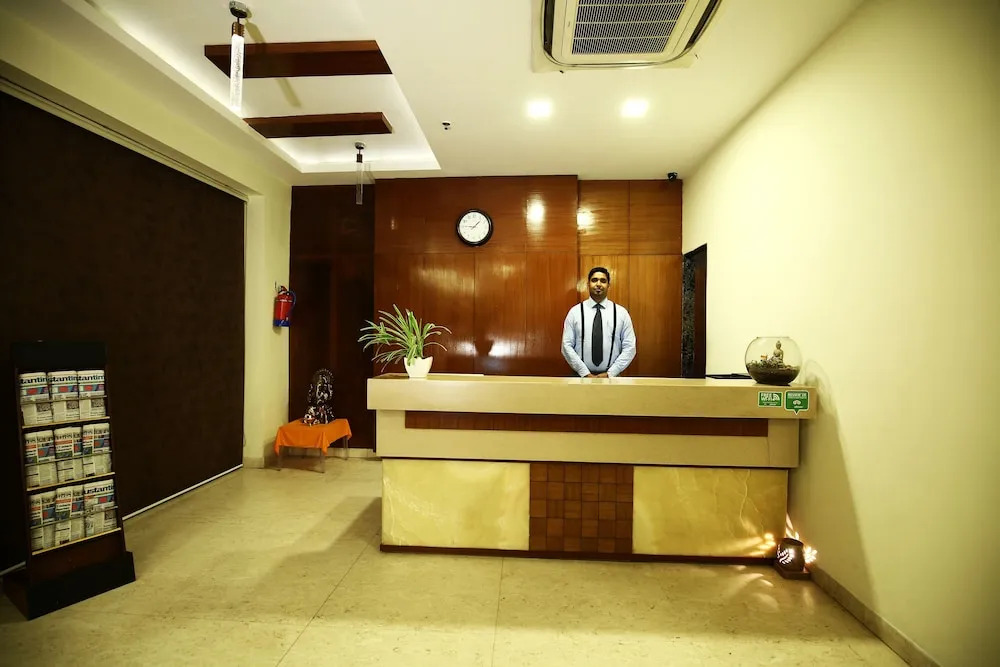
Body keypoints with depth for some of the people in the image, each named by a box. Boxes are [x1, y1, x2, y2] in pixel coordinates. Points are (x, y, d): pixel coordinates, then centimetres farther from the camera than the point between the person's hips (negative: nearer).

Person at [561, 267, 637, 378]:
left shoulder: (621, 312, -1)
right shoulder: (575, 312, -3)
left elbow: (629, 348, -3)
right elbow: (567, 346, -6)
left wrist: (609, 374, -11)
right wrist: (586, 374, -13)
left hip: (611, 376, 1)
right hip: (581, 376, 0)